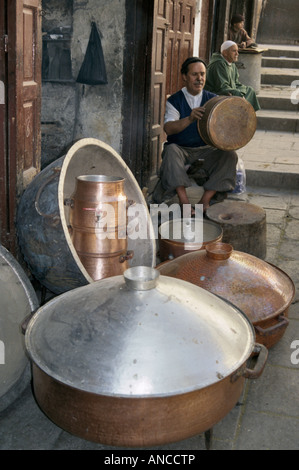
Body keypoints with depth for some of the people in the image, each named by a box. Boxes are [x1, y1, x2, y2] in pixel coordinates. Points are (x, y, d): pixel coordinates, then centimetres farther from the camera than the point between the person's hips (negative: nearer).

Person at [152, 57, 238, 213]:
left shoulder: (212, 99, 8)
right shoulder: (174, 100, 0)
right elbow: (168, 128, -17)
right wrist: (189, 119, -37)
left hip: (206, 149, 3)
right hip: (180, 148, -2)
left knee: (229, 155, -23)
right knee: (171, 151, -35)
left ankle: (205, 200, -22)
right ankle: (183, 200, -35)